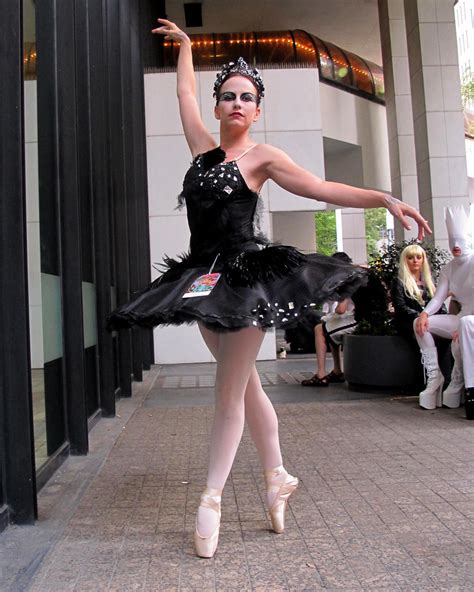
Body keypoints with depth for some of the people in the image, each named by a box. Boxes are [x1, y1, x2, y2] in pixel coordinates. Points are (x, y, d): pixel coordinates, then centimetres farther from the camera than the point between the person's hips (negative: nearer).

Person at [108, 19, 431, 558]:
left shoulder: (262, 157, 0)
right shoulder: (203, 149, 13)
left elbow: (322, 188, -6)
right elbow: (186, 93, 27)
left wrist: (385, 199, -15)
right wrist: (184, 45, 40)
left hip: (247, 277, -6)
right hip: (203, 278, 6)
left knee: (229, 393, -2)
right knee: (246, 386, 13)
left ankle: (211, 500, 11)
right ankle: (277, 476, 29)